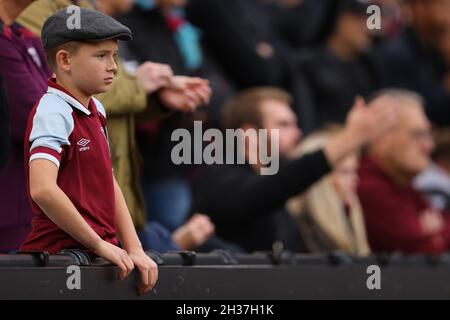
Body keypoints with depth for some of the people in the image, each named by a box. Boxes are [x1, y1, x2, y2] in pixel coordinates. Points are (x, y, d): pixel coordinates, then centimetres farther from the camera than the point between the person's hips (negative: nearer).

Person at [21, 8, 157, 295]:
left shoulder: (95, 111, 15)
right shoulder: (53, 113, -14)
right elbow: (42, 189, -28)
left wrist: (134, 249, 7)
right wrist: (100, 245, -19)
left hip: (102, 249, 9)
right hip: (64, 252, -9)